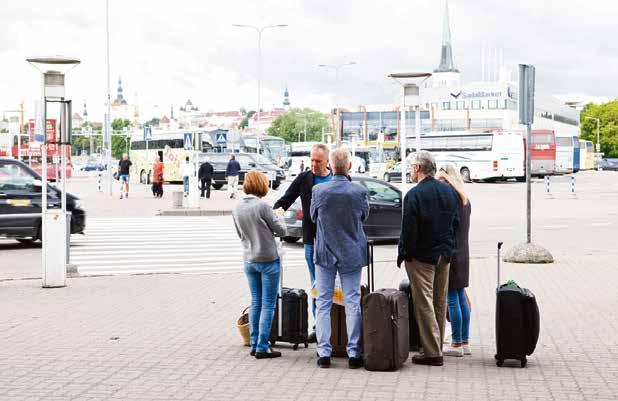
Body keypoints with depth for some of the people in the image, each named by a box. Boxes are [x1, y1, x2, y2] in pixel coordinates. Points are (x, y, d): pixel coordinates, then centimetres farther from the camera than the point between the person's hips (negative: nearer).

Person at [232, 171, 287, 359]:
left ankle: (254, 344, 16)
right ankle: (262, 348, 1)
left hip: (249, 261, 6)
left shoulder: (237, 209, 1)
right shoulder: (262, 206, -18)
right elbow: (281, 231, -9)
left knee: (255, 303, 14)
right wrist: (279, 217, 9)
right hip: (268, 260, -6)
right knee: (268, 305, 1)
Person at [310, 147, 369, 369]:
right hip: (352, 254, 0)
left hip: (325, 253, 0)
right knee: (353, 303, 7)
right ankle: (353, 353, 8)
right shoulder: (360, 192, -12)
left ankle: (324, 353, 9)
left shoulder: (319, 191, -12)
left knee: (323, 303, 9)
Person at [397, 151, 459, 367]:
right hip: (444, 255, 7)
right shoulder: (449, 191, 6)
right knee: (440, 304, 14)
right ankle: (436, 347, 23)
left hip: (421, 257, -7)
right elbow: (455, 222, 12)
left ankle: (432, 353, -3)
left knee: (424, 304, -3)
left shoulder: (414, 195, -16)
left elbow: (409, 230, -17)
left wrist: (402, 255, -6)